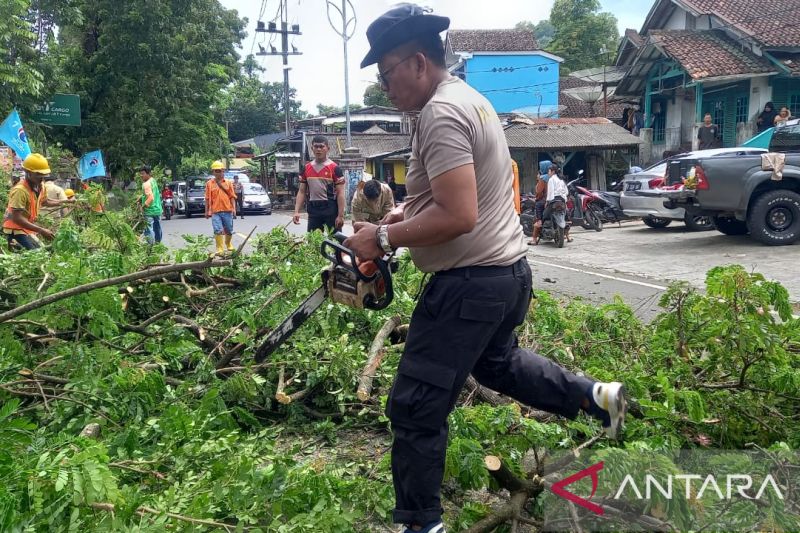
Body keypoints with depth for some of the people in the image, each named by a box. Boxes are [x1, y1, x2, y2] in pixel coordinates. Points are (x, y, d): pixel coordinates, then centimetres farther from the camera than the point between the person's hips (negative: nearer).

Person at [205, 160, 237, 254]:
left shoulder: (228, 183, 7)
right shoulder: (209, 184, 4)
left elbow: (232, 197, 6)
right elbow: (207, 199, 6)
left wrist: (234, 209, -3)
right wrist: (207, 211, 5)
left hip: (227, 211, 2)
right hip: (215, 211, -2)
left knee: (229, 231, 12)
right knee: (218, 230, -10)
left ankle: (228, 244, 37)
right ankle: (220, 249, -5)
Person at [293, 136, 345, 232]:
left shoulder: (334, 168, -5)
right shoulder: (306, 168, 9)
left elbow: (340, 193, -8)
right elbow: (302, 192, 11)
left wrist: (340, 215, -14)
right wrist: (296, 211, 0)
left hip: (331, 209, -4)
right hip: (313, 209, 4)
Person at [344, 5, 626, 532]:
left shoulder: (441, 112, -20)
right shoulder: (471, 98, 12)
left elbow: (459, 217, -28)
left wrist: (384, 238, -19)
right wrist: (406, 214, 12)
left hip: (470, 283, -10)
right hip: (508, 270, 11)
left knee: (416, 407, 1)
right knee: (497, 361, 34)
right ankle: (597, 396, 32)